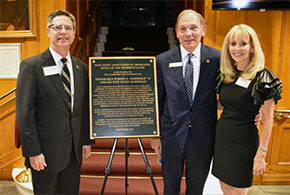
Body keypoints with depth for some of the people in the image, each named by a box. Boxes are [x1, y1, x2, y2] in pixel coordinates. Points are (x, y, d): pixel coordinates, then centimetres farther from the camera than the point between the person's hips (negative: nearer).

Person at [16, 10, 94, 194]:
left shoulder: (81, 68, 8)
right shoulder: (31, 66, -9)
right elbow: (24, 113, -11)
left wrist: (87, 140, 9)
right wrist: (33, 152, -14)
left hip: (74, 151, 5)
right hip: (46, 152, -4)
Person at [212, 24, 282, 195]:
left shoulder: (263, 78, -12)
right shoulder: (226, 76, 6)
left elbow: (268, 120, -12)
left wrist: (261, 154, -14)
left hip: (244, 142, -6)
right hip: (222, 139, 6)